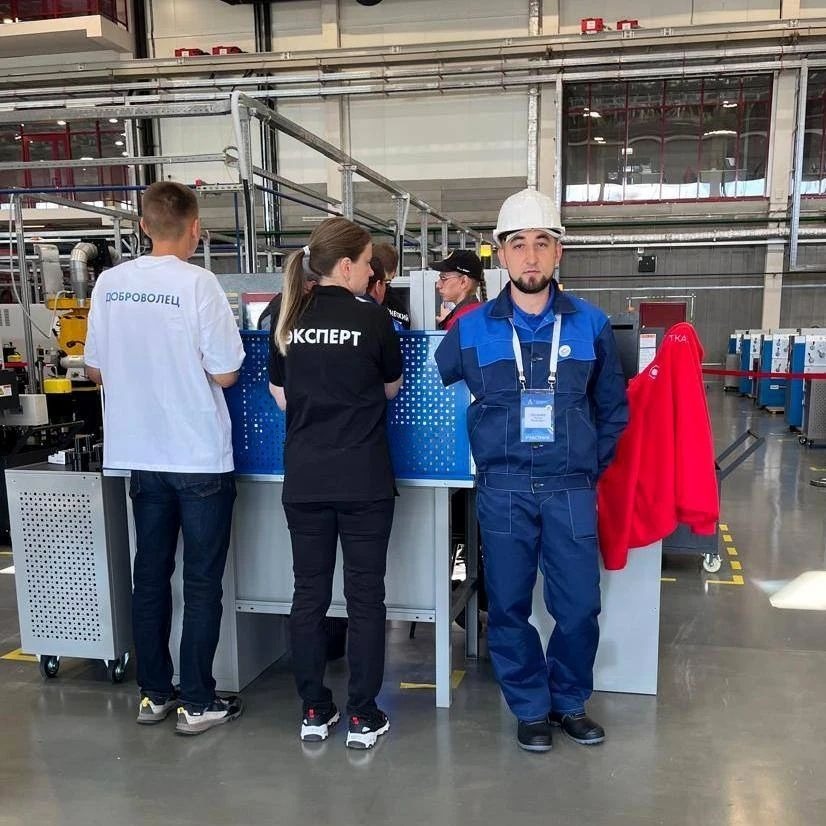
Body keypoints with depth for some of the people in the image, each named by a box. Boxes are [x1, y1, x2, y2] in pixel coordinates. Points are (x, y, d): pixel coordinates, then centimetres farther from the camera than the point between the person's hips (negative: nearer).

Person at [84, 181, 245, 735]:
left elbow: (96, 370, 8)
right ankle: (197, 703, 15)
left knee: (151, 575, 15)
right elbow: (225, 373, -13)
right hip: (201, 458, -5)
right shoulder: (197, 283, -14)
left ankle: (155, 694, 26)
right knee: (203, 582, 6)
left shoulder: (110, 283, 1)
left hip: (140, 454, 5)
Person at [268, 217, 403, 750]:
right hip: (363, 480, -4)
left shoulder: (289, 321, 3)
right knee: (365, 596, 7)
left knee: (309, 594, 12)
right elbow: (391, 389, 6)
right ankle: (363, 717, 16)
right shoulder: (372, 319, -8)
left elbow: (281, 397, 10)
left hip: (304, 479, 4)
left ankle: (314, 712, 22)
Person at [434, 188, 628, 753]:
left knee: (580, 606, 6)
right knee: (509, 606, 8)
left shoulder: (591, 325, 3)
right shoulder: (472, 329, 1)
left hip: (572, 489, 1)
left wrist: (593, 465, 7)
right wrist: (482, 456, 6)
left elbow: (614, 408, 12)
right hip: (503, 490, 0)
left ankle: (571, 701, 31)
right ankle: (531, 708, 28)